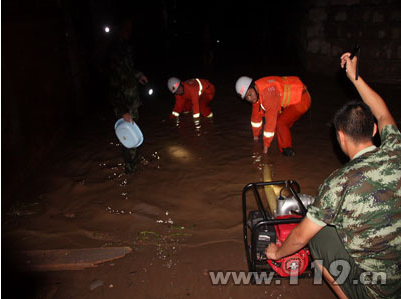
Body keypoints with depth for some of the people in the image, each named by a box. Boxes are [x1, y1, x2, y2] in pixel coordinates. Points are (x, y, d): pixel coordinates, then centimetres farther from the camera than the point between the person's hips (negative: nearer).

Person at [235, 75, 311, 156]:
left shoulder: (268, 92, -32)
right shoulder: (255, 94, -2)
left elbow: (270, 119, -31)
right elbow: (256, 115, 13)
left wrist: (266, 144, -24)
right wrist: (255, 135, 23)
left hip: (301, 99, -10)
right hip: (290, 100, 10)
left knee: (280, 123, -20)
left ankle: (288, 151, -6)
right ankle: (282, 151, 19)